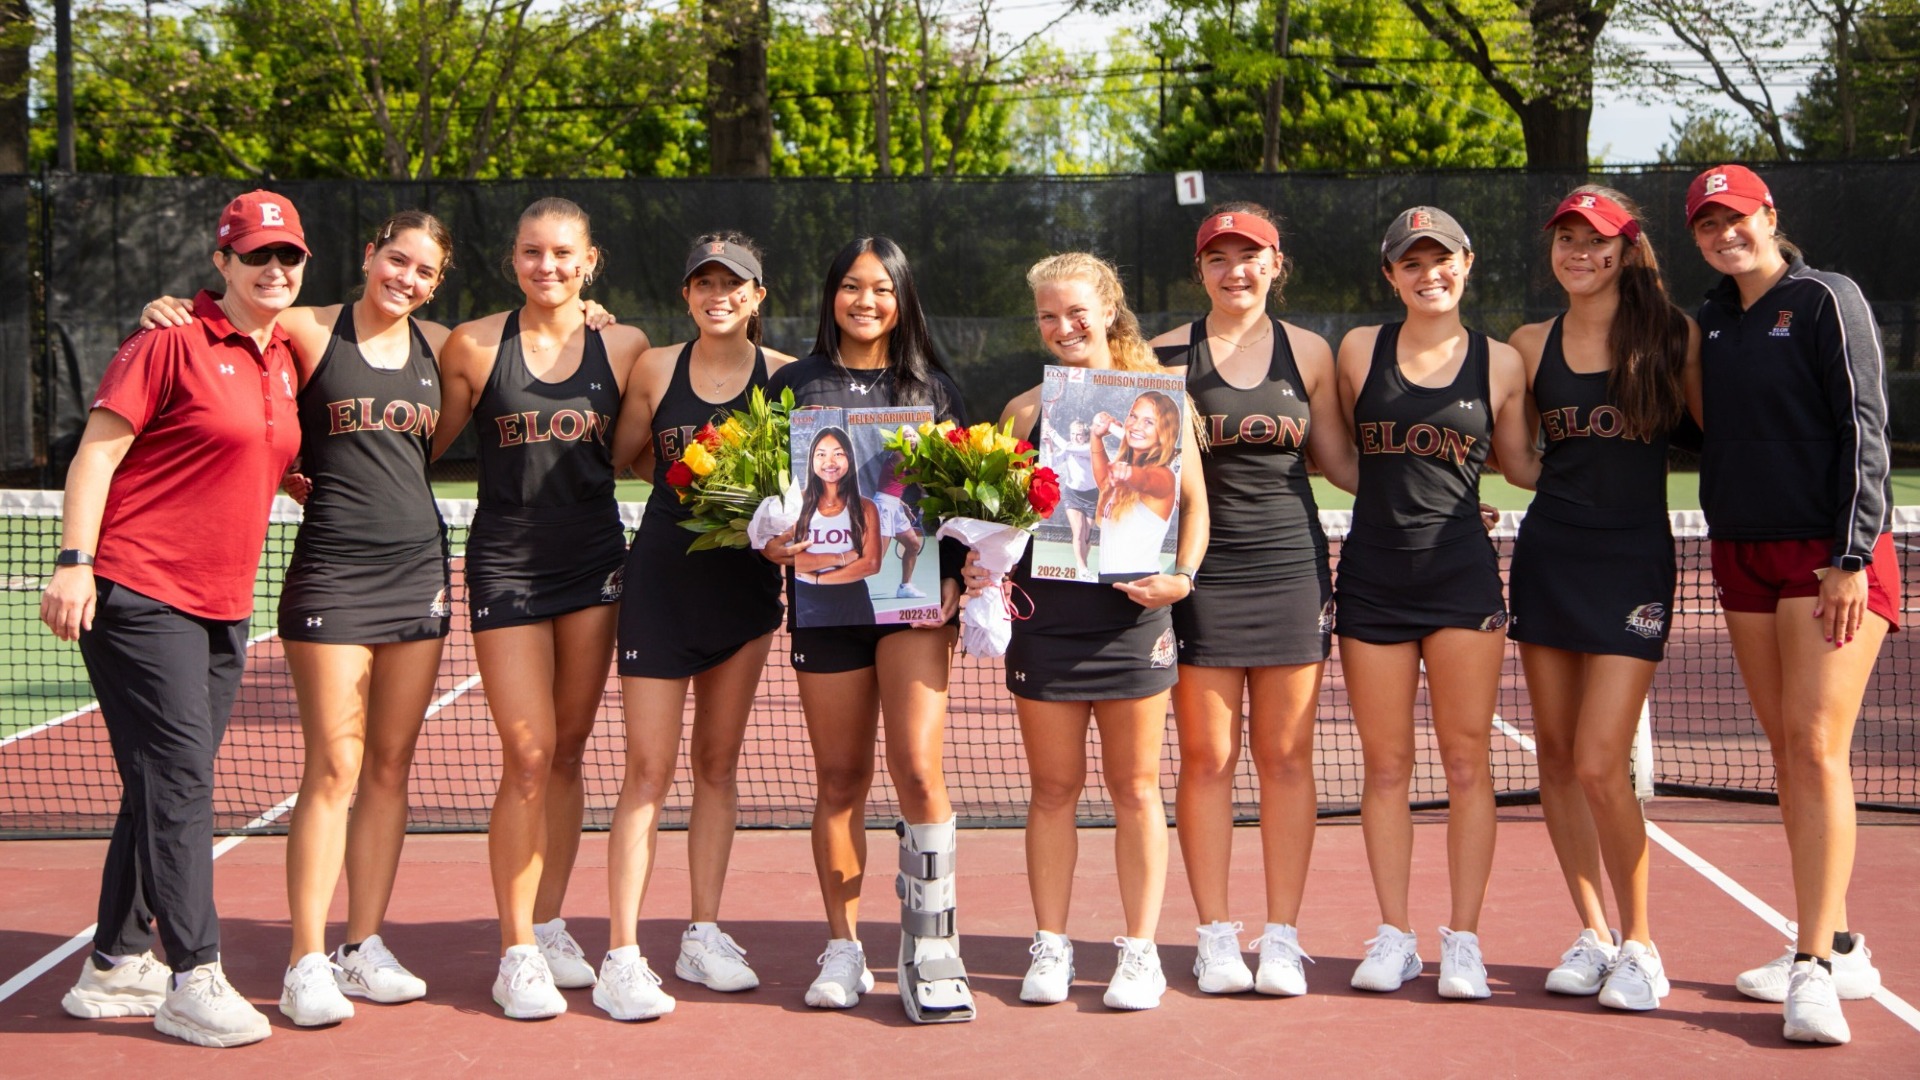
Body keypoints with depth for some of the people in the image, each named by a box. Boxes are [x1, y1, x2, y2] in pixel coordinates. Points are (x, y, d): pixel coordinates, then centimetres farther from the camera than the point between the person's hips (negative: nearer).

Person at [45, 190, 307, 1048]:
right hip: (138, 595, -8)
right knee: (180, 779, -10)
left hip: (224, 607, 8)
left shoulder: (285, 360, 13)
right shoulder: (172, 342, -8)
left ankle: (114, 966, 22)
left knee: (165, 788, 12)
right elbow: (96, 451, -10)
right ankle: (193, 978, -5)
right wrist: (74, 560, -18)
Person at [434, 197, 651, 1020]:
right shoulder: (474, 345, -2)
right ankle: (517, 952, 1)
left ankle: (550, 926, 21)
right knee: (529, 757, -7)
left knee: (568, 753, 9)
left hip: (594, 563, 3)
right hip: (506, 564, -2)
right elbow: (429, 446, 6)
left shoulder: (624, 348, 3)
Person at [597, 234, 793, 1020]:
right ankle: (621, 956, -3)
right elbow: (618, 457, 7)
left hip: (745, 578, 2)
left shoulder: (786, 375, 2)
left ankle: (703, 936, 20)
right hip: (662, 577, -2)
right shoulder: (655, 368, 1)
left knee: (718, 760, 10)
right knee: (650, 765, -5)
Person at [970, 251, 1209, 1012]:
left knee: (1135, 788, 4)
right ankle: (1050, 948, 15)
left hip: (1131, 615, -2)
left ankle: (1140, 950, 12)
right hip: (1043, 614, 2)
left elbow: (1193, 499, 5)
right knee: (1053, 789, 7)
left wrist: (1183, 575, -10)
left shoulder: (1157, 401, 4)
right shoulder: (1025, 411, 9)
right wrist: (983, 567, -8)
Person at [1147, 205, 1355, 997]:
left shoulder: (1308, 353, 8)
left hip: (1290, 568, 1)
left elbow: (1342, 462, 13)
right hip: (1200, 572, -1)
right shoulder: (1167, 356, 2)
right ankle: (1216, 935, 10)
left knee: (1286, 758, 3)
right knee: (1207, 759, 1)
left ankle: (1282, 937, 10)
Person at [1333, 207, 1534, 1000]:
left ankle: (1463, 939, 6)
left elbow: (1526, 465, 14)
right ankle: (1393, 936, 13)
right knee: (1384, 765, 4)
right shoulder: (1360, 351, 6)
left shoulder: (1499, 364, 4)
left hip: (1461, 574, -1)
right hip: (1372, 573, 1)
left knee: (1466, 761, -1)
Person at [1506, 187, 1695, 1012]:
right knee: (1556, 754, 5)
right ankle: (1592, 934, 18)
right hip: (1547, 556, 4)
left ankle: (1640, 945, 4)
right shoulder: (1531, 345, 8)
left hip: (1634, 559, -4)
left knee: (1599, 765, -11)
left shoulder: (1672, 336, -1)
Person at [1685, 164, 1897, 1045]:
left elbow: (1864, 431, -10)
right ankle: (1838, 948, 15)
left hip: (1830, 553, -6)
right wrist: (1722, 539, 11)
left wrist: (1853, 556, -16)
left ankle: (1816, 968, -14)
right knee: (1786, 752, 7)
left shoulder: (1826, 301, -5)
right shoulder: (1710, 322, 13)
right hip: (1743, 556, 7)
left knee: (1817, 748, -13)